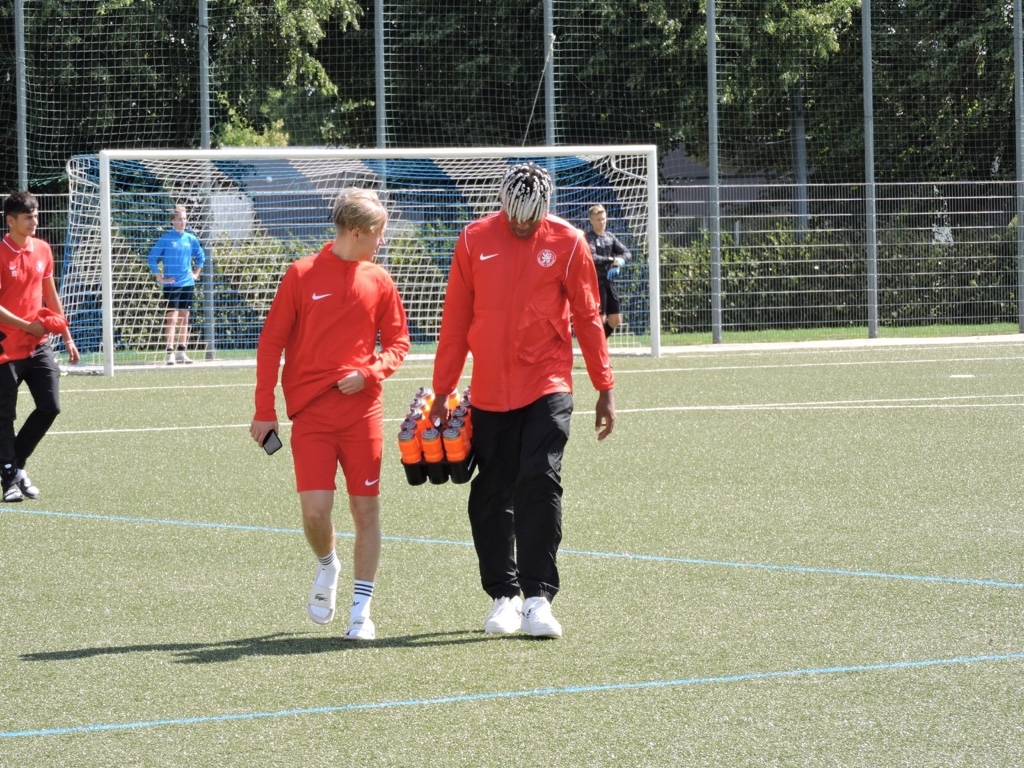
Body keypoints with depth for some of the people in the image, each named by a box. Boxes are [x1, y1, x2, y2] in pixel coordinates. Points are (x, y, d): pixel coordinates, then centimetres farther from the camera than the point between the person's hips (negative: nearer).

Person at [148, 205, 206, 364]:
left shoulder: (191, 239, 7)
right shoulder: (166, 239, -6)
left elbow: (200, 257, 23)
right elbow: (152, 258, -5)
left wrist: (196, 274, 13)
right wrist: (160, 278, -8)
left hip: (187, 284, 5)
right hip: (171, 284, -5)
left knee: (184, 318, 8)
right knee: (172, 318, -11)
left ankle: (181, 352, 14)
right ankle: (170, 353, -14)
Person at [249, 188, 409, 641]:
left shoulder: (379, 281, 7)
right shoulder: (302, 276, -1)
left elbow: (397, 343, 13)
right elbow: (271, 342, 1)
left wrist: (369, 373, -8)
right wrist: (264, 410, -1)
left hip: (362, 411, 2)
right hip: (310, 413, -2)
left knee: (366, 508, 1)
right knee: (315, 510, -10)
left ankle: (361, 610, 11)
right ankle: (327, 566, 23)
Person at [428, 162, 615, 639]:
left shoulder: (568, 242, -1)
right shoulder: (474, 241, 2)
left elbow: (587, 317, 5)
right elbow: (455, 320, 7)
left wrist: (604, 389, 5)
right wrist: (442, 392, 8)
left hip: (547, 388, -2)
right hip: (489, 392, 2)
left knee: (541, 484, -13)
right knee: (491, 497, 6)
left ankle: (538, 597, -10)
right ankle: (503, 595, 17)